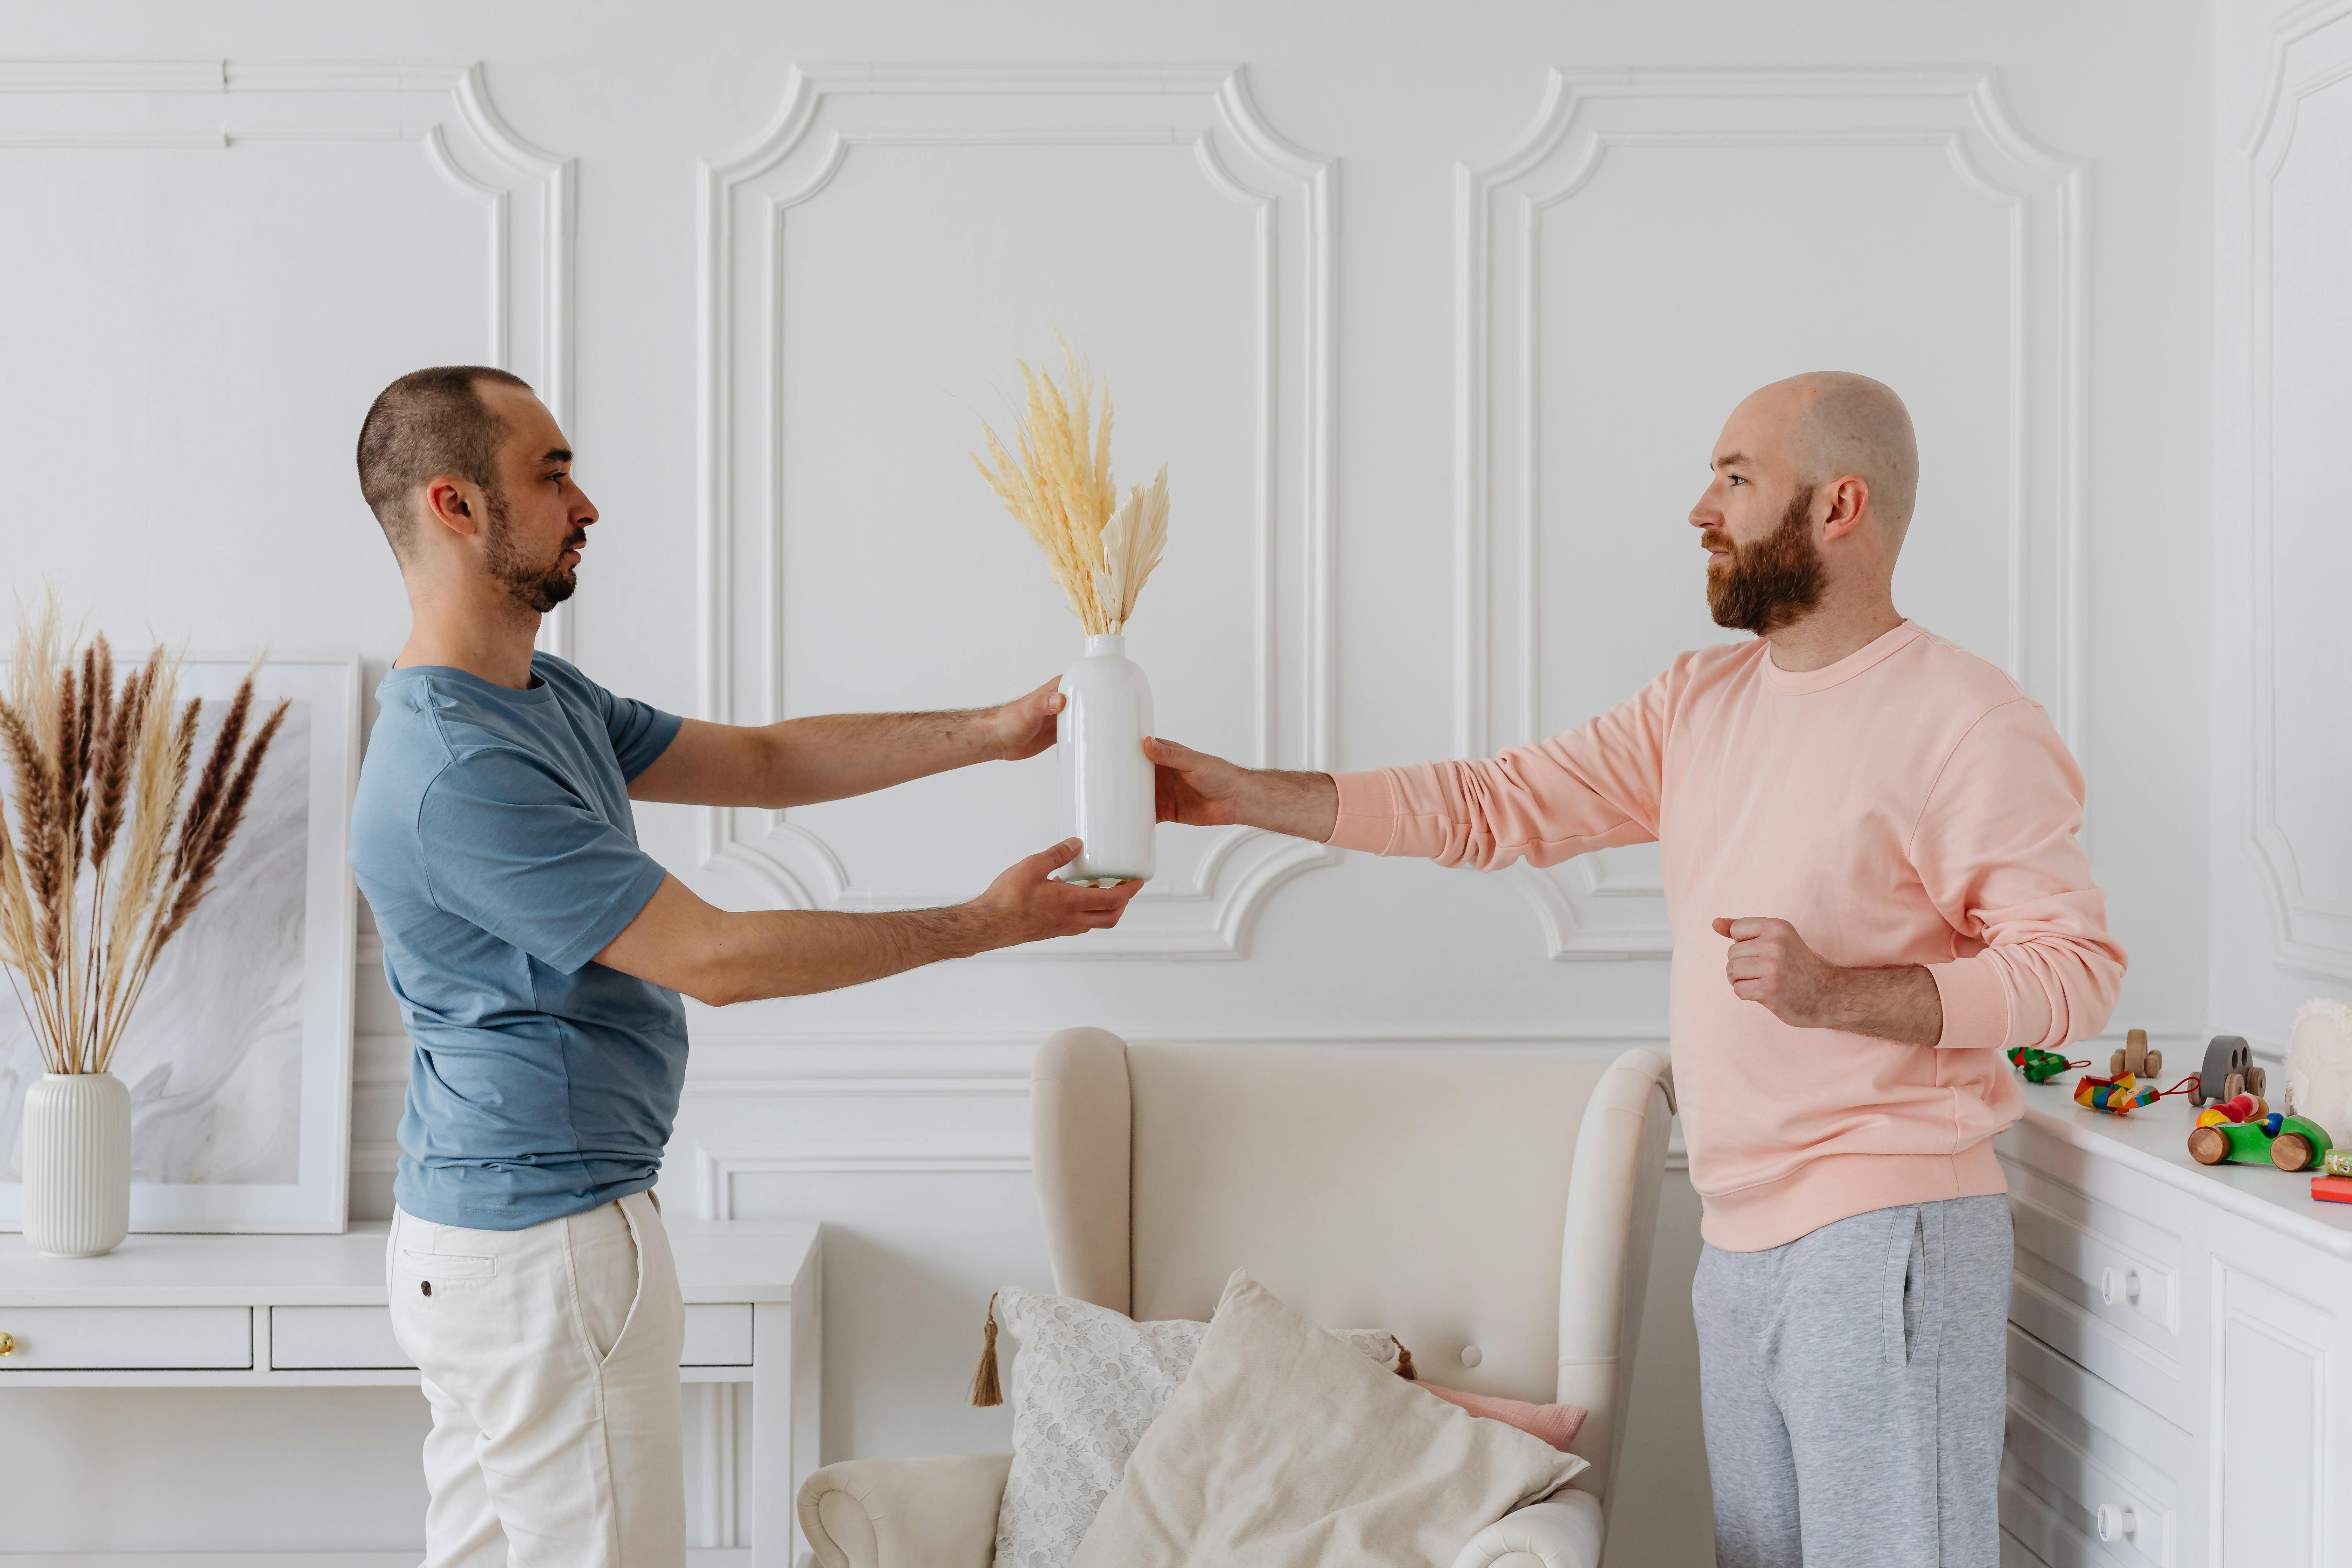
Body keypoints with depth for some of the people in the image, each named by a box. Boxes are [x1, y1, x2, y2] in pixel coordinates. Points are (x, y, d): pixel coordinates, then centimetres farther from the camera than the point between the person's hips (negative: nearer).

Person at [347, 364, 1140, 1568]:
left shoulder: (545, 700, 9)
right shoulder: (457, 769, -24)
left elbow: (763, 763, 13)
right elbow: (714, 959, -22)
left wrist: (996, 732, 4)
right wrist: (982, 925, -15)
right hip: (545, 1252, -10)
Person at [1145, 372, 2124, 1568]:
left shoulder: (1967, 724, -10)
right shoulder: (1700, 703, 13)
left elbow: (2076, 968, -14)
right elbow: (1499, 804, 12)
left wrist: (1837, 993, -26)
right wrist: (1241, 793, 6)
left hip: (1885, 1240, -7)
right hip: (1741, 1241, 7)